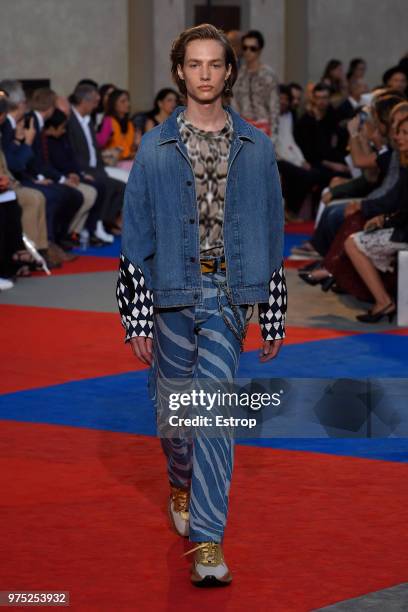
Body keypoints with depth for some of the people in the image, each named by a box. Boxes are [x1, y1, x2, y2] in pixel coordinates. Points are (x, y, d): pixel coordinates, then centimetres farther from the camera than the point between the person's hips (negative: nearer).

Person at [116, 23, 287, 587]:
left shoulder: (256, 148, 6)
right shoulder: (155, 149, 4)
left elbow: (271, 233, 10)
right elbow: (136, 237, 4)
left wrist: (274, 316, 9)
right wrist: (137, 319, -1)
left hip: (228, 295, -1)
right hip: (172, 292, 1)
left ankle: (207, 540, -13)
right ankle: (182, 485, 44)